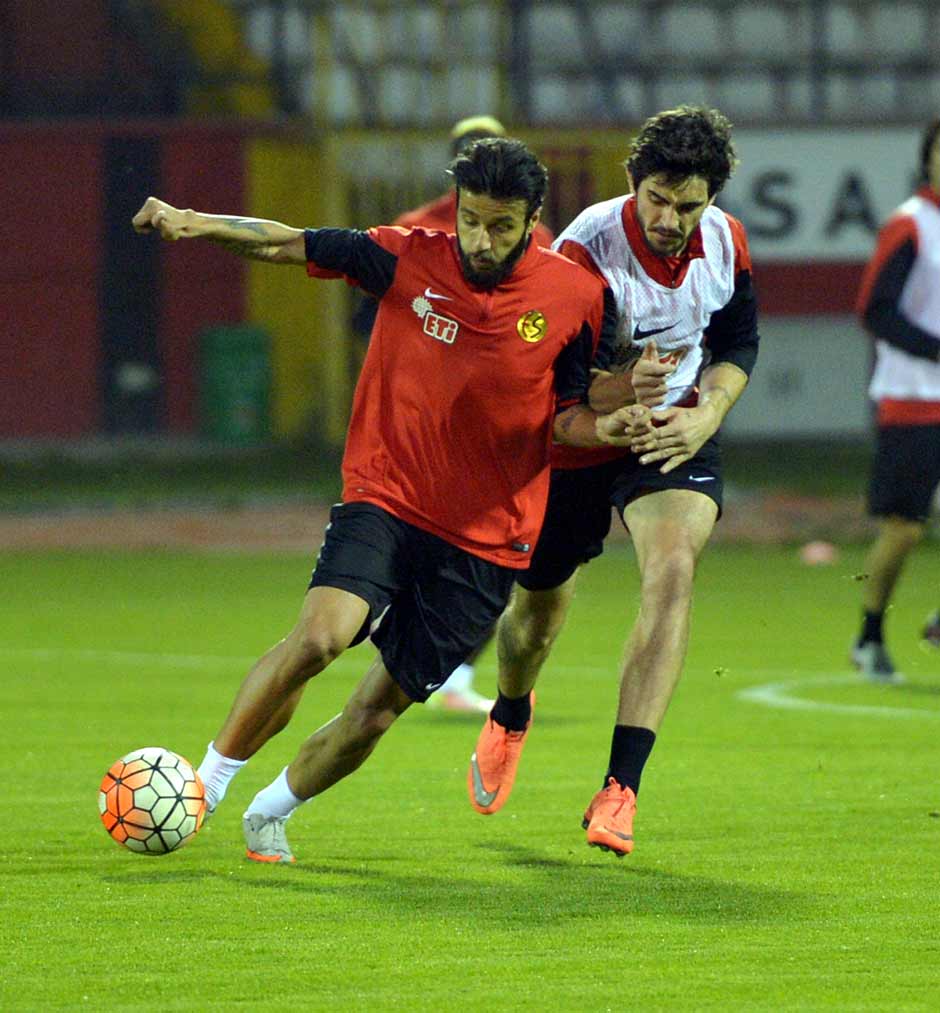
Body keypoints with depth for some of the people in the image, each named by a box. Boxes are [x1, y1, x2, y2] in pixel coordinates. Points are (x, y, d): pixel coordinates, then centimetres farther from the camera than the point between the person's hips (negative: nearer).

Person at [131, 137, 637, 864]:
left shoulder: (579, 299, -5)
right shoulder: (409, 260, -5)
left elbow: (565, 418, 3)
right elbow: (286, 245, 0)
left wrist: (605, 427, -19)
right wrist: (196, 224, -15)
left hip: (487, 538, 1)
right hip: (386, 498, -1)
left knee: (378, 709, 0)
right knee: (322, 632, -26)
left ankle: (272, 812, 27)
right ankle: (207, 782, -7)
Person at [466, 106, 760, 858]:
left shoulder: (726, 243, -13)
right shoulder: (583, 253, -28)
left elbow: (738, 343, 5)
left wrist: (705, 415, -13)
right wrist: (625, 389, -45)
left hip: (674, 431, 2)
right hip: (577, 441, -2)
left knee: (673, 569, -25)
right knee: (539, 608, 14)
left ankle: (620, 790, -27)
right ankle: (511, 714, 54)